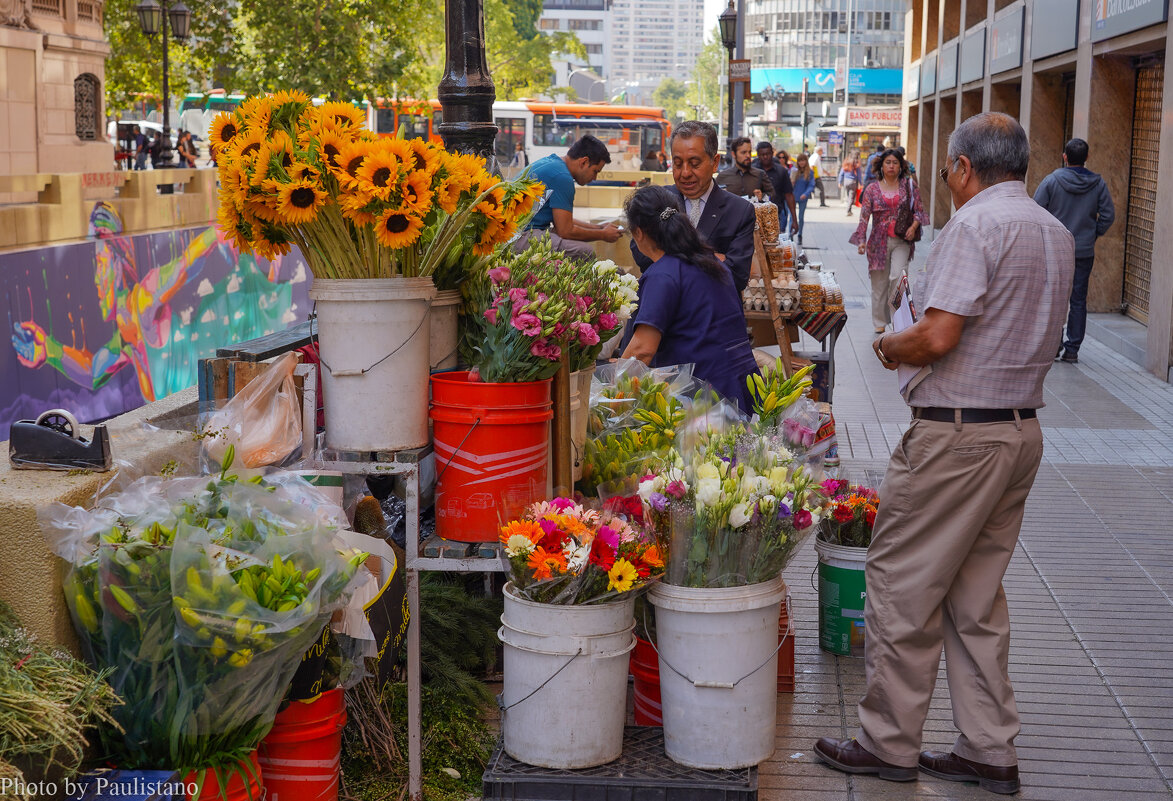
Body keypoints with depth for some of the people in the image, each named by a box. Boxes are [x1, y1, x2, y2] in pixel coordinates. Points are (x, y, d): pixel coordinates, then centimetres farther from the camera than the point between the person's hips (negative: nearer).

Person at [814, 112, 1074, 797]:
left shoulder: (976, 225, -15)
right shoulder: (1057, 232, 13)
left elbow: (938, 337, -23)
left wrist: (891, 347, -2)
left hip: (959, 436, -9)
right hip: (1023, 428, 9)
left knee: (901, 586, 2)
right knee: (977, 597, 16)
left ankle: (890, 745, 11)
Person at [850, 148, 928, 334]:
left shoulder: (909, 186, 2)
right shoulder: (872, 189, 2)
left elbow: (919, 210, 5)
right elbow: (864, 216, -2)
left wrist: (914, 226, -14)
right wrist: (861, 240, -13)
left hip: (902, 241, -1)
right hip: (879, 240, 1)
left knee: (897, 277, -18)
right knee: (879, 282, 8)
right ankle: (880, 322, 22)